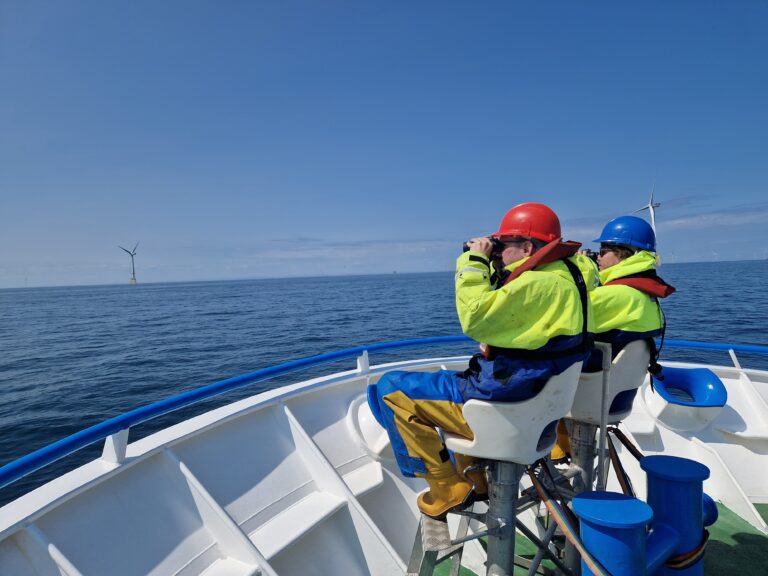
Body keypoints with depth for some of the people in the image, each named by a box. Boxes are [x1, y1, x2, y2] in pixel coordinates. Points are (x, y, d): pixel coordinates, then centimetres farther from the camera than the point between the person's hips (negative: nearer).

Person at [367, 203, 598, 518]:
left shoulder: (541, 284, -24)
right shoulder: (561, 275, 9)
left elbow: (476, 319, -30)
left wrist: (474, 261, -18)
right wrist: (491, 266, 8)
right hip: (536, 402, 11)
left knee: (392, 389, -4)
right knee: (455, 379, 36)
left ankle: (450, 492, 6)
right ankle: (476, 482, 34)